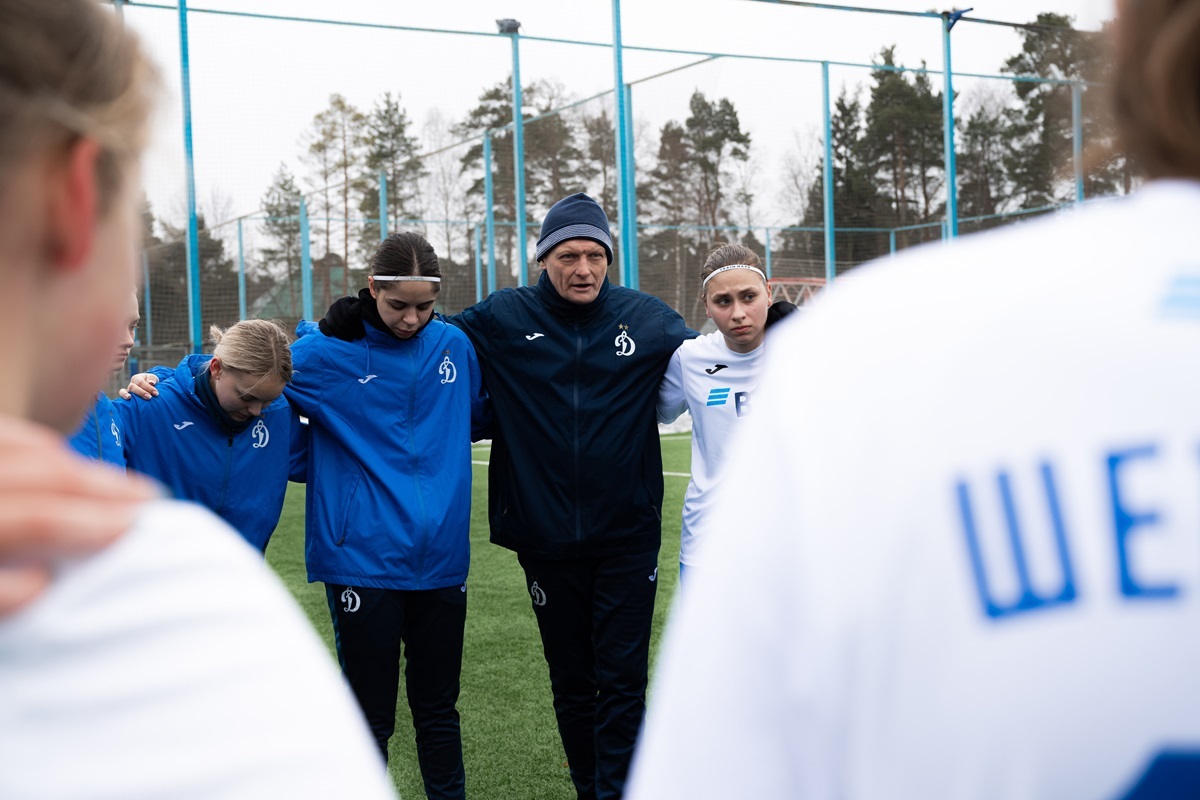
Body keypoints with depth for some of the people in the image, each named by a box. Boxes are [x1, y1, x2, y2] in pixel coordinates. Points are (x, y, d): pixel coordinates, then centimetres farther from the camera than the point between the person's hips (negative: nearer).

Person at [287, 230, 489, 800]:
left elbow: (481, 415, 23)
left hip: (440, 557, 3)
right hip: (363, 558, -3)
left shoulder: (454, 345, 5)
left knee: (439, 709, 15)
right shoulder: (325, 352, -6)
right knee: (370, 716, 6)